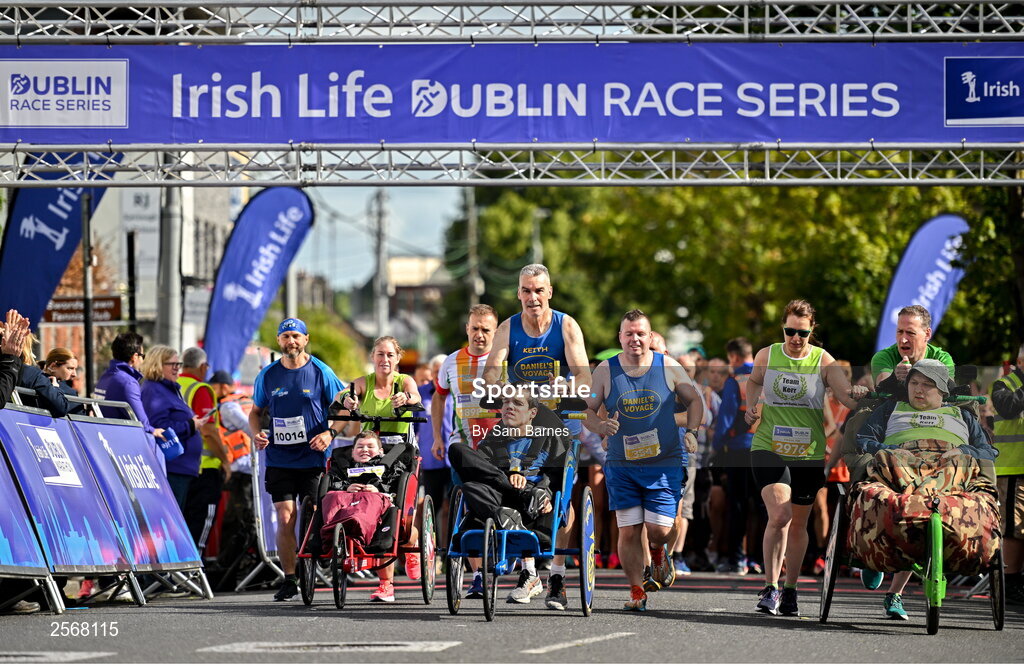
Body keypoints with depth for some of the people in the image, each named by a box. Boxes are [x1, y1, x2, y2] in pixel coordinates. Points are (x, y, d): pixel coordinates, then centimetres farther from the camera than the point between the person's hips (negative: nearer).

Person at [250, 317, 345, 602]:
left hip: (312, 458, -2)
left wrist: (329, 433, -11)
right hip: (279, 459, 2)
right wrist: (256, 434, -2)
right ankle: (289, 580, 1)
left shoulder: (321, 372, 0)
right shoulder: (268, 375, 7)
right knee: (285, 519, -5)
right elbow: (256, 411, 18)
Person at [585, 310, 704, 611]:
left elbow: (694, 399, 11)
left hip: (664, 464, -1)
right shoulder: (606, 371, 0)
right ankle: (637, 592, 11)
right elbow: (589, 410, 6)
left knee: (659, 529, -7)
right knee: (628, 532, -2)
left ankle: (658, 553, 30)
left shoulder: (668, 367, -1)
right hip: (622, 466, 1)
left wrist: (691, 432, -2)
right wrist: (601, 426, -15)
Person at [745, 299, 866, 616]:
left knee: (798, 523, 11)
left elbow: (845, 392, -11)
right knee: (779, 515, -20)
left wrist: (855, 395, -34)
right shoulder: (767, 356, 2)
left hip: (809, 453, 1)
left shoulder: (822, 360, -1)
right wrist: (751, 407, 4)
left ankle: (790, 590, 27)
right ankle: (770, 587, -13)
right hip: (769, 447, -1)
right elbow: (754, 382, 22)